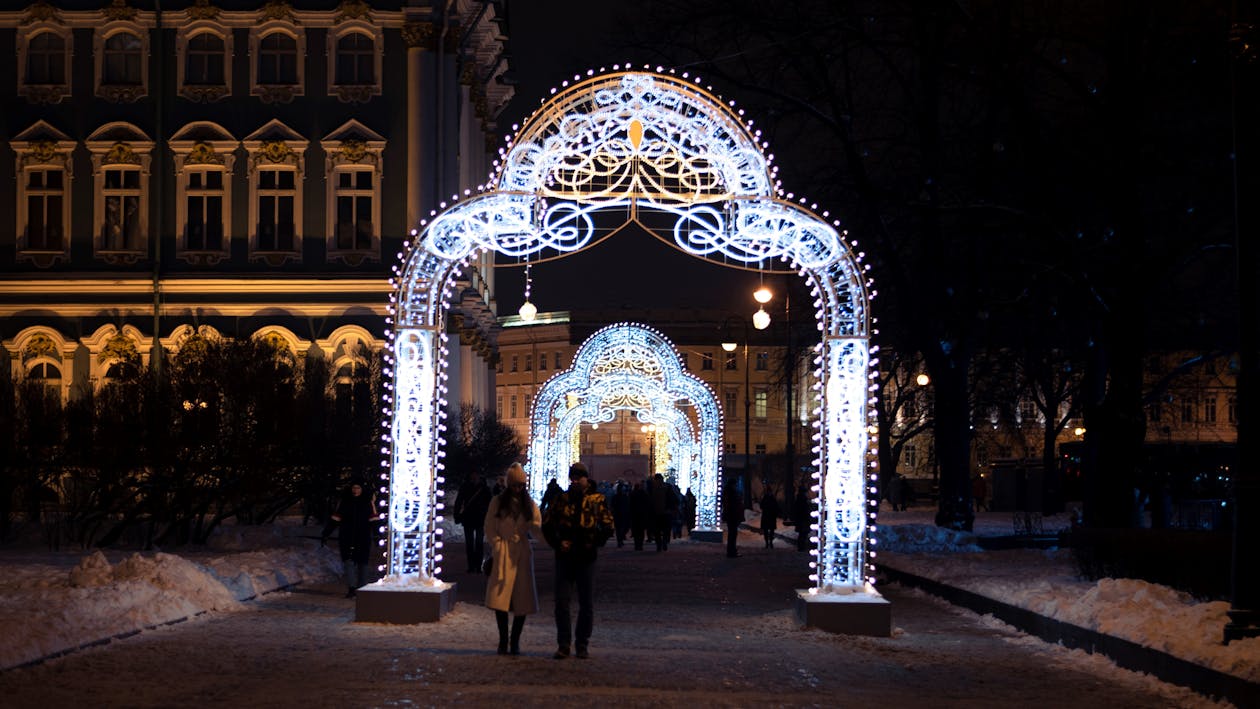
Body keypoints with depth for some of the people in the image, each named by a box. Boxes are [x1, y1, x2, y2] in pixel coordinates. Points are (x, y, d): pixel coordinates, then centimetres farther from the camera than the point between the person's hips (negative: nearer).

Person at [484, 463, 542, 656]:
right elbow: (490, 529, 6)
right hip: (503, 555, -1)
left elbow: (537, 532, 4)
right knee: (500, 598, -8)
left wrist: (536, 525, -18)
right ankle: (503, 640, 3)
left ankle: (515, 642, 9)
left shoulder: (530, 505, 9)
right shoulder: (497, 502, 6)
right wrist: (498, 548, -4)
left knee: (523, 601, -1)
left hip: (523, 555, 1)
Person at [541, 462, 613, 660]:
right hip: (564, 557, 1)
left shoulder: (597, 500, 2)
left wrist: (593, 543, -7)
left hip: (586, 558, -1)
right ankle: (563, 644, 6)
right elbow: (546, 523, 9)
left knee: (587, 604, 5)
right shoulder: (562, 500, 6)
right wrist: (557, 543, -2)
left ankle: (583, 644, 15)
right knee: (561, 601, -2)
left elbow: (608, 526, 2)